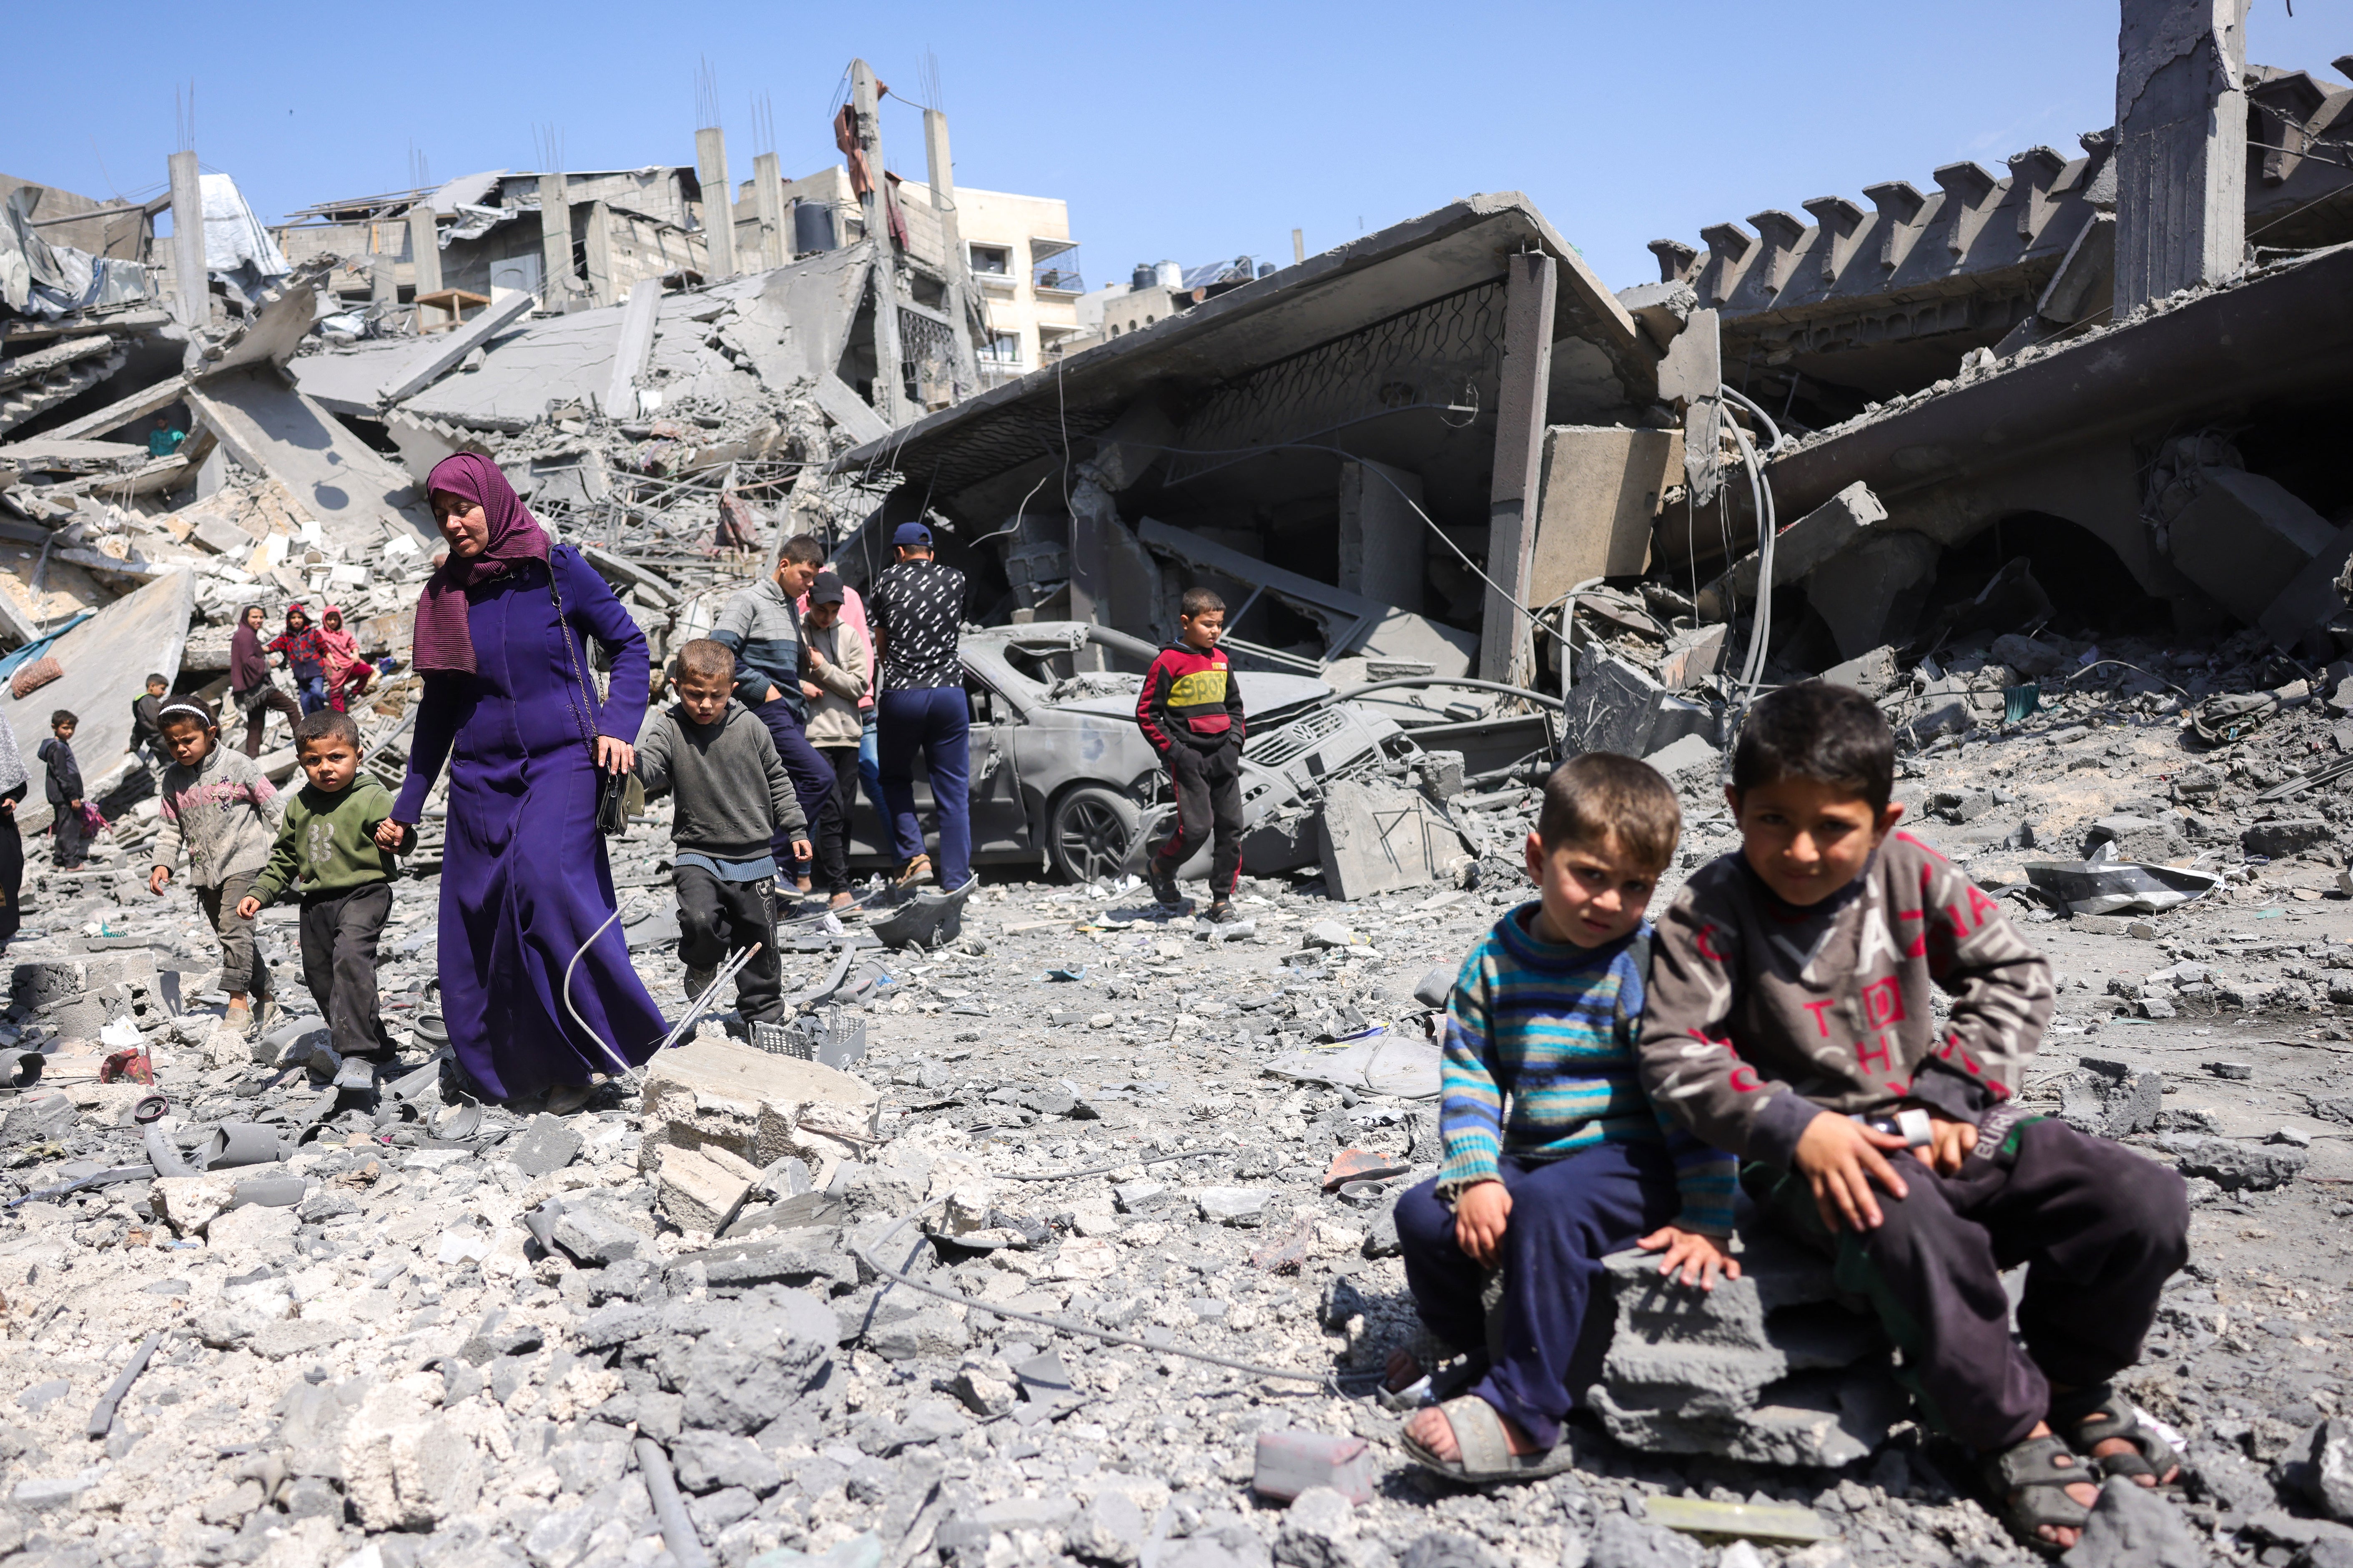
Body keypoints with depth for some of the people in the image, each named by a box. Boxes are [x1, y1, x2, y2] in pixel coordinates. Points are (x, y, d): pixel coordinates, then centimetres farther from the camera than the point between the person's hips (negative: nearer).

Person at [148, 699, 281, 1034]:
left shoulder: (237, 765, -7)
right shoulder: (173, 779, 7)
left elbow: (273, 808, -4)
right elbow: (171, 827, 13)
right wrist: (162, 863, 0)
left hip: (243, 860, -6)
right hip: (204, 868, 6)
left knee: (234, 927, -17)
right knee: (231, 935, 10)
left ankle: (238, 1003, -15)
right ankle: (264, 997, 21)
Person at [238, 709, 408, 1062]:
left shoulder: (371, 798, -8)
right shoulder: (298, 807, 11)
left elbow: (401, 835, -17)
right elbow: (284, 858, 21)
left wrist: (396, 836, -40)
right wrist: (259, 893, 14)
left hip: (363, 893, -7)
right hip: (316, 902, 7)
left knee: (350, 953, -29)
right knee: (319, 977, 12)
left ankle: (358, 1045, -29)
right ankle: (377, 1043, 26)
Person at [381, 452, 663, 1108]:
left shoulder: (556, 569, -2)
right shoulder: (444, 596, 8)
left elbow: (629, 643, 3)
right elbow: (438, 709, 15)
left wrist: (617, 726, -13)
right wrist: (406, 808, 16)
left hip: (560, 763, -4)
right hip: (480, 778, 5)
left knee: (545, 877, -26)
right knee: (480, 920, 0)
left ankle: (596, 1045, -14)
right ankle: (513, 1068, 13)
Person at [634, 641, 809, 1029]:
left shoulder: (749, 726, 0)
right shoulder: (669, 731, -5)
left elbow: (777, 779, 10)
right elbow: (648, 771, -20)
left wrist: (795, 828, 9)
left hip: (753, 855, 2)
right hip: (698, 853, -2)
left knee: (759, 942, 9)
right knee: (699, 920, -27)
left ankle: (763, 1016, 28)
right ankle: (702, 962, 9)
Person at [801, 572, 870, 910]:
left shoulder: (849, 635, 11)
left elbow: (859, 686, 5)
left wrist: (823, 668, -5)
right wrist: (800, 686, -12)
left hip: (848, 733, 4)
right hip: (814, 734, -4)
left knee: (846, 813, 6)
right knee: (831, 812, -12)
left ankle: (838, 884, 14)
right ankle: (839, 889, -12)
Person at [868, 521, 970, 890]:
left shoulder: (888, 580, 4)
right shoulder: (955, 579, 8)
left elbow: (881, 645, 12)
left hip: (900, 696, -1)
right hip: (949, 693, 1)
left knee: (895, 778, 19)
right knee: (954, 794, 6)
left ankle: (914, 856, 3)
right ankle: (956, 882, 4)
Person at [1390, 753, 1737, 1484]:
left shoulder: (1646, 969, -12)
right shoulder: (1495, 960, 1)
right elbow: (1468, 1076, 2)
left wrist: (1707, 1219, -18)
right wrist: (1477, 1175, -12)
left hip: (1633, 1166, -5)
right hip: (1530, 1158, 5)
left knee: (1548, 1207, -33)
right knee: (1424, 1213, -12)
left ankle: (1524, 1419, -26)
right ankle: (1469, 1351, 16)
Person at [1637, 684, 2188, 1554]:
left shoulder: (1910, 873, -2)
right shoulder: (1712, 911, -11)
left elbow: (2015, 977, 4)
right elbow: (1674, 1053, -15)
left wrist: (1946, 1097, -7)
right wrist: (1795, 1128, -25)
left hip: (1933, 1130, 5)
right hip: (1810, 1155, -4)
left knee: (2146, 1204, -11)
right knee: (1909, 1226, -39)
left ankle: (2070, 1380, 16)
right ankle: (2014, 1430, -12)